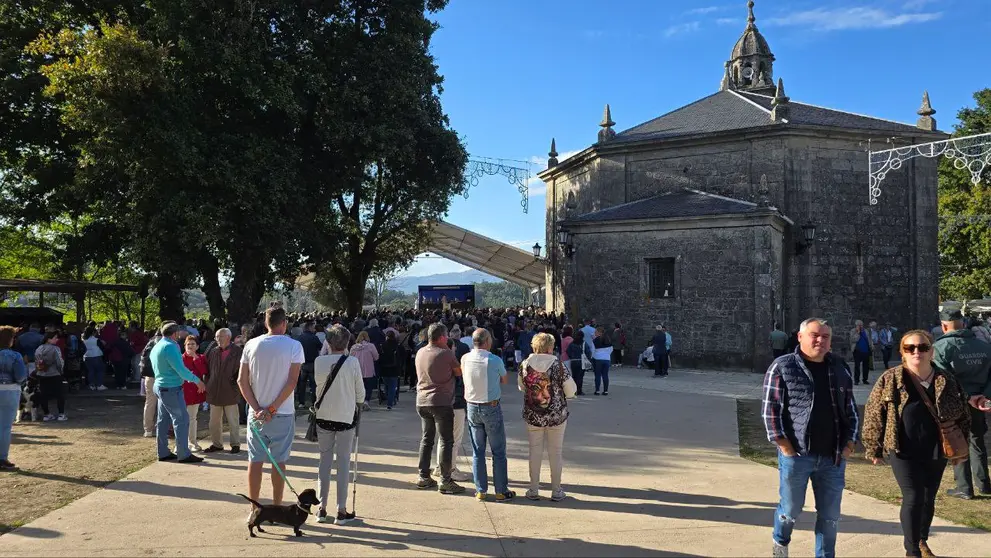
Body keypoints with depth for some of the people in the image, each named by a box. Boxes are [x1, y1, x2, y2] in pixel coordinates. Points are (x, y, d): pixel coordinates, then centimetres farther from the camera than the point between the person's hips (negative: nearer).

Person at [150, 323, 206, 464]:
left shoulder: (156, 347, 13)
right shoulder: (170, 347, -17)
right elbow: (180, 369, -19)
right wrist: (197, 381, -11)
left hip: (160, 387, 10)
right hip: (172, 388, -10)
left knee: (163, 420, 13)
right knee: (181, 419, -6)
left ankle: (163, 453, 18)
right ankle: (183, 454, -6)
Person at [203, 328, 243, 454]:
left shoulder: (237, 351, -6)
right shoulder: (213, 351, 5)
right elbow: (207, 369, 11)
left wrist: (236, 383, -8)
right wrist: (208, 385, 5)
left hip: (230, 391, -4)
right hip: (214, 392, 4)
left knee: (233, 421, 6)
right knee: (214, 421, 11)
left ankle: (235, 444, 17)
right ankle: (216, 444, 23)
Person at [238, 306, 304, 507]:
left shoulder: (251, 345, 1)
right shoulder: (294, 346, -7)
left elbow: (242, 381, -2)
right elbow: (292, 381, -13)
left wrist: (257, 408, -5)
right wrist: (272, 409, -10)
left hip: (256, 413, 2)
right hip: (283, 414, -2)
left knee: (255, 460, 9)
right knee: (279, 461, 7)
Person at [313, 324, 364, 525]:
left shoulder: (319, 361, -6)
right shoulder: (353, 362, -11)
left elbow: (319, 385, 8)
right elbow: (360, 392, -2)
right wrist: (357, 402, 18)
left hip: (324, 416, 2)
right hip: (346, 416, -2)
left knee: (324, 461, 12)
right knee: (343, 462, 4)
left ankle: (322, 509, 15)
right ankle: (341, 511, 6)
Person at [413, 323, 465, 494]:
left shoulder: (420, 353, 8)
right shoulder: (446, 353, -13)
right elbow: (459, 372, -5)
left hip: (422, 402, 7)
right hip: (441, 403, -7)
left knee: (427, 439, 16)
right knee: (446, 441, -1)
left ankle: (423, 477, 20)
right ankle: (445, 481, -1)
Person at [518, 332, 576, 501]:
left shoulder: (525, 365, -7)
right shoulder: (558, 366, -15)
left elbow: (521, 387, 9)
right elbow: (571, 392, -8)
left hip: (532, 416, 2)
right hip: (556, 416, -2)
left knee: (535, 451, 13)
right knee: (556, 452, 11)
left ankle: (533, 490, 20)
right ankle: (556, 491, 19)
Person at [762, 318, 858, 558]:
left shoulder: (840, 369, 8)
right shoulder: (782, 367, -6)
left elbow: (851, 409, 15)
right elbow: (771, 410, -8)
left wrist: (849, 443, 5)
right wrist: (786, 447, -12)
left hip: (833, 457, 4)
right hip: (796, 455, -3)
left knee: (830, 515, 10)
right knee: (791, 509, 11)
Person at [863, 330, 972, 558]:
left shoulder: (946, 380, 1)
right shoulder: (890, 379, -7)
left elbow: (962, 414, 11)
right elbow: (874, 415, -5)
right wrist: (874, 448, -6)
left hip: (937, 451, 4)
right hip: (904, 451, -3)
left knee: (928, 498, 15)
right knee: (913, 498, -8)